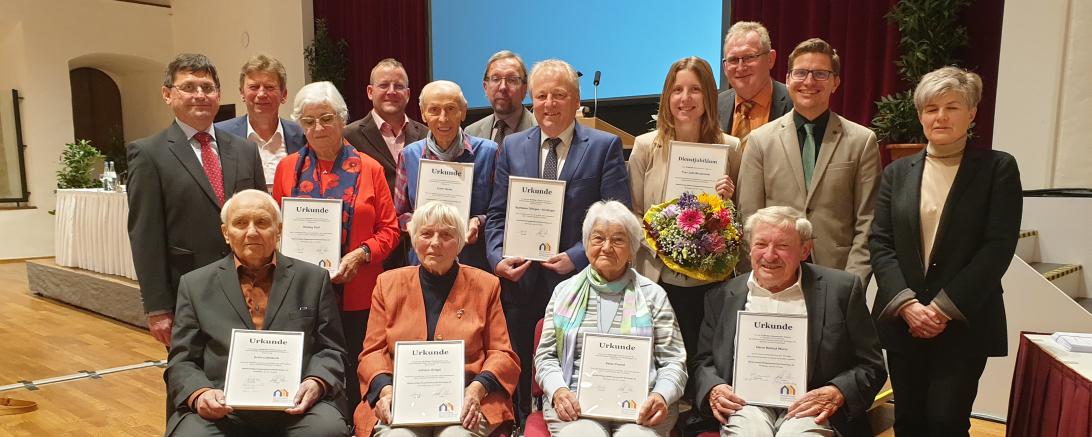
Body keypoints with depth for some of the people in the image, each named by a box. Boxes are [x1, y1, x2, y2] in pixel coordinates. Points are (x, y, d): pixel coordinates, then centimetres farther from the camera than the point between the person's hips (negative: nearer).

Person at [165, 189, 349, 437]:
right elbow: (182, 361, 11)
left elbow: (331, 350, 10)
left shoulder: (313, 279, 12)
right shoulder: (196, 285, 14)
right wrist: (200, 394, -10)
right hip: (222, 408, 1)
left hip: (296, 406, 0)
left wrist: (316, 383, -11)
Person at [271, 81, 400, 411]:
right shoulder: (288, 167, 8)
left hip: (356, 294, -1)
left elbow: (389, 229, 3)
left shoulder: (368, 169, 3)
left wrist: (361, 255, -13)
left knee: (355, 378, 4)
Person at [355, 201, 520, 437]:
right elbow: (373, 352, 11)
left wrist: (478, 388, -12)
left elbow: (502, 354, 7)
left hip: (463, 403, 0)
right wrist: (385, 389, -9)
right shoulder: (388, 283, 14)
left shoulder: (485, 286, 10)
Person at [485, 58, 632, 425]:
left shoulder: (605, 146, 0)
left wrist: (576, 257, -17)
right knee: (520, 379, 13)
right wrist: (498, 258, -7)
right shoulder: (512, 147, 10)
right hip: (522, 283, 3)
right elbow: (497, 214, 9)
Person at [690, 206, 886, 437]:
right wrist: (713, 389, -5)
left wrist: (837, 393, -11)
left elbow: (871, 366, 7)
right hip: (745, 403, 0)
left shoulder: (842, 289, 6)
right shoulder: (722, 295, 11)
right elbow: (702, 361, 16)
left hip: (808, 407, 0)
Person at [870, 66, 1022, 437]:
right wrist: (906, 304, -11)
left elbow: (998, 247, -8)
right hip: (903, 321, 3)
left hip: (964, 323, -3)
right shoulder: (898, 172, 9)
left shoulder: (998, 168, 0)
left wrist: (944, 308, -14)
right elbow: (880, 243, 2)